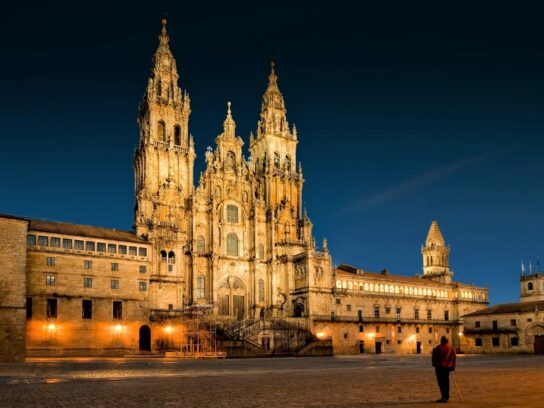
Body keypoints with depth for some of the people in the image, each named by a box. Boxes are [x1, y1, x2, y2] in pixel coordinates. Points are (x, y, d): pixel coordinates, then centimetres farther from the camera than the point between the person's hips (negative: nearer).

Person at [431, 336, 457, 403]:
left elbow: (434, 357, -6)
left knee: (441, 382, -4)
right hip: (447, 367, 6)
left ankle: (444, 397, -11)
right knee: (446, 382, 15)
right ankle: (446, 397, 20)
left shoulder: (438, 348, -13)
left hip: (440, 367, -6)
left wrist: (434, 364, 12)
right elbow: (454, 357, 5)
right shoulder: (451, 347, 3)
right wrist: (453, 366, 11)